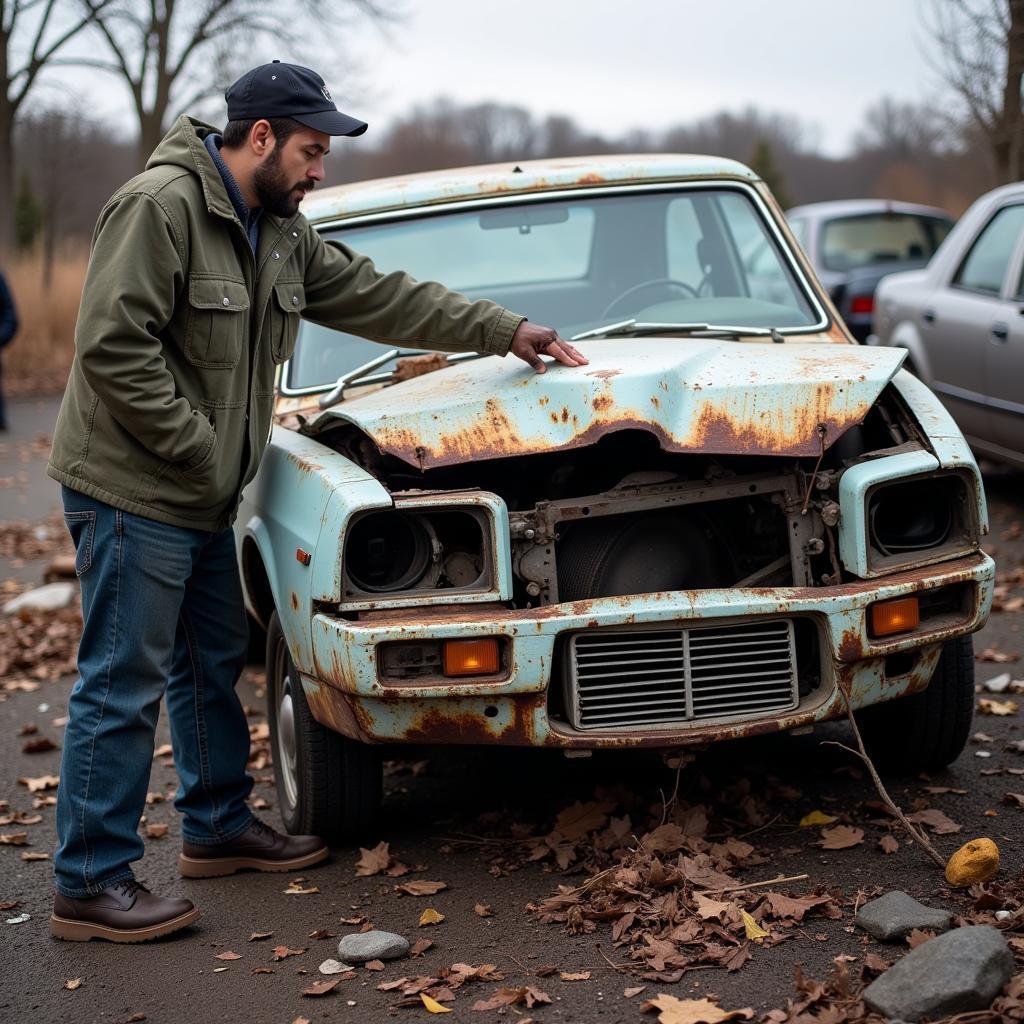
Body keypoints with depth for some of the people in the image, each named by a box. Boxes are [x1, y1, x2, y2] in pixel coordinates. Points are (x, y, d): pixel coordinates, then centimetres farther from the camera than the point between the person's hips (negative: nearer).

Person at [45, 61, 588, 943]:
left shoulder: (279, 230, 11)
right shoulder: (160, 207, -17)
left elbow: (377, 296, 16)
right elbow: (114, 345, -22)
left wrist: (504, 331, 14)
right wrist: (196, 447, -20)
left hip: (204, 495, 9)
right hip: (132, 489, -9)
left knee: (213, 665, 18)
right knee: (123, 686, -6)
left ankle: (218, 828, 33)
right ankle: (89, 886, 0)